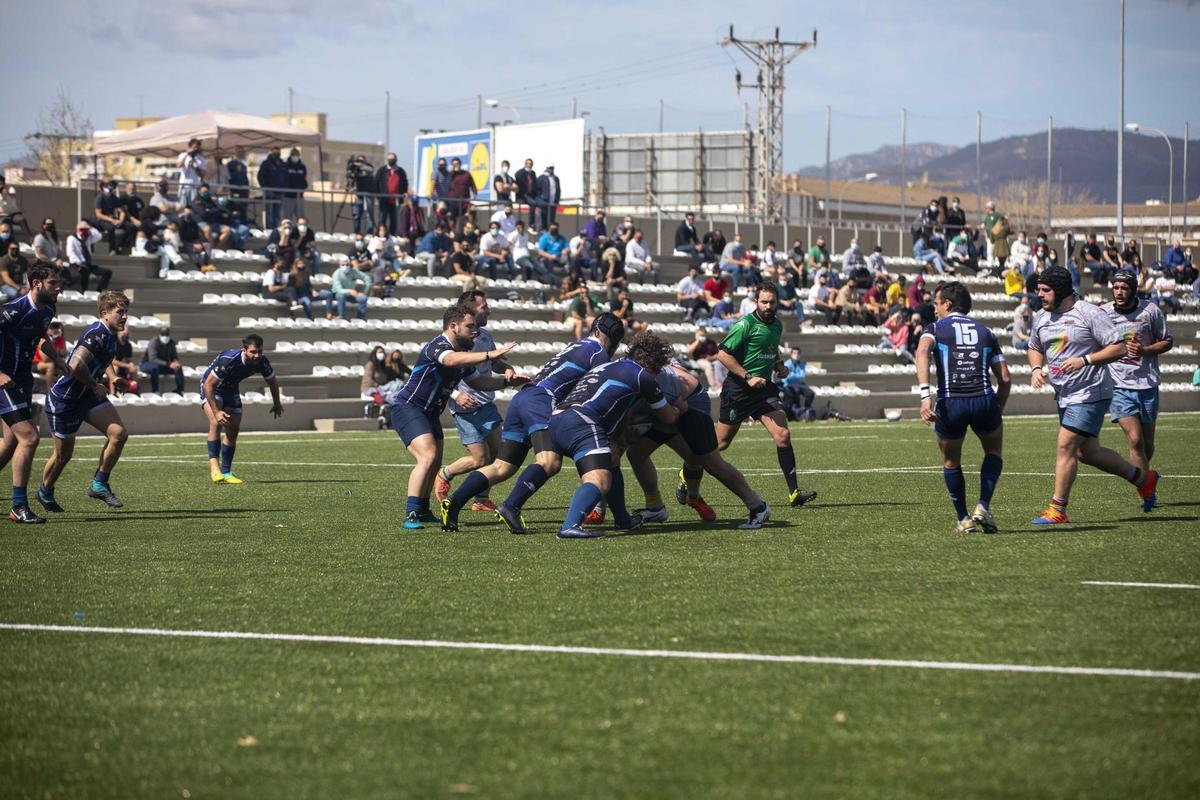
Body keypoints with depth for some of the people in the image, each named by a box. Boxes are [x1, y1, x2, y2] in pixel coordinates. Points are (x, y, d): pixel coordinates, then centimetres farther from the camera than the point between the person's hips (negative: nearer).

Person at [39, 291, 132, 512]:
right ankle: (45, 492, 34)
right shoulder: (97, 335, -26)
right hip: (63, 400, -8)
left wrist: (112, 377, 10)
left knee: (119, 433, -11)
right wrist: (95, 386, -23)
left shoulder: (110, 335, 5)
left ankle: (99, 485, 2)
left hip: (88, 396, 8)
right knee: (63, 455, 6)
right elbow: (75, 366, -39)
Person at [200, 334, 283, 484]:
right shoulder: (228, 360, -38)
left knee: (233, 431, 2)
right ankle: (214, 466, -29)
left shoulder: (262, 362, -21)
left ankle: (226, 473, 11)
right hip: (211, 388, -6)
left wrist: (277, 404, 16)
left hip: (231, 390, 6)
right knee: (216, 423, -27)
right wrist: (216, 411, -37)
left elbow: (272, 382, 2)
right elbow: (208, 384, -34)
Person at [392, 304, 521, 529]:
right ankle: (411, 516, -25)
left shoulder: (463, 352, 9)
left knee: (434, 464, 16)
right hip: (407, 408, -10)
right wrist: (489, 355, -52)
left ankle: (422, 512, 32)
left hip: (429, 413, 10)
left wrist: (507, 380, 8)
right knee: (428, 457, -24)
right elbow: (451, 360, -44)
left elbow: (477, 381, 21)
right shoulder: (437, 345, -20)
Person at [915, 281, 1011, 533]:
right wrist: (998, 412, 24)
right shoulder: (985, 332, 19)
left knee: (951, 462, 23)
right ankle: (983, 507, 10)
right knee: (994, 452, 28)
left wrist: (925, 395, -20)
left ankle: (963, 519, 23)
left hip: (949, 405, -1)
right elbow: (1005, 378, 14)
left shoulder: (935, 328, 10)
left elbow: (922, 353, -14)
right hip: (984, 400, 1)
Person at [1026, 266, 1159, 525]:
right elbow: (1035, 347, 23)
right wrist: (1037, 368, 2)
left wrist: (1084, 360, -23)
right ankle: (1144, 479, 32)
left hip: (1090, 394, -8)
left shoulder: (1088, 314, -14)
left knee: (1065, 446, -14)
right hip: (1065, 396, 8)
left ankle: (1057, 510, -7)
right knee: (1087, 452, 13)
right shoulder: (1041, 317, 7)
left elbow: (1120, 348, -15)